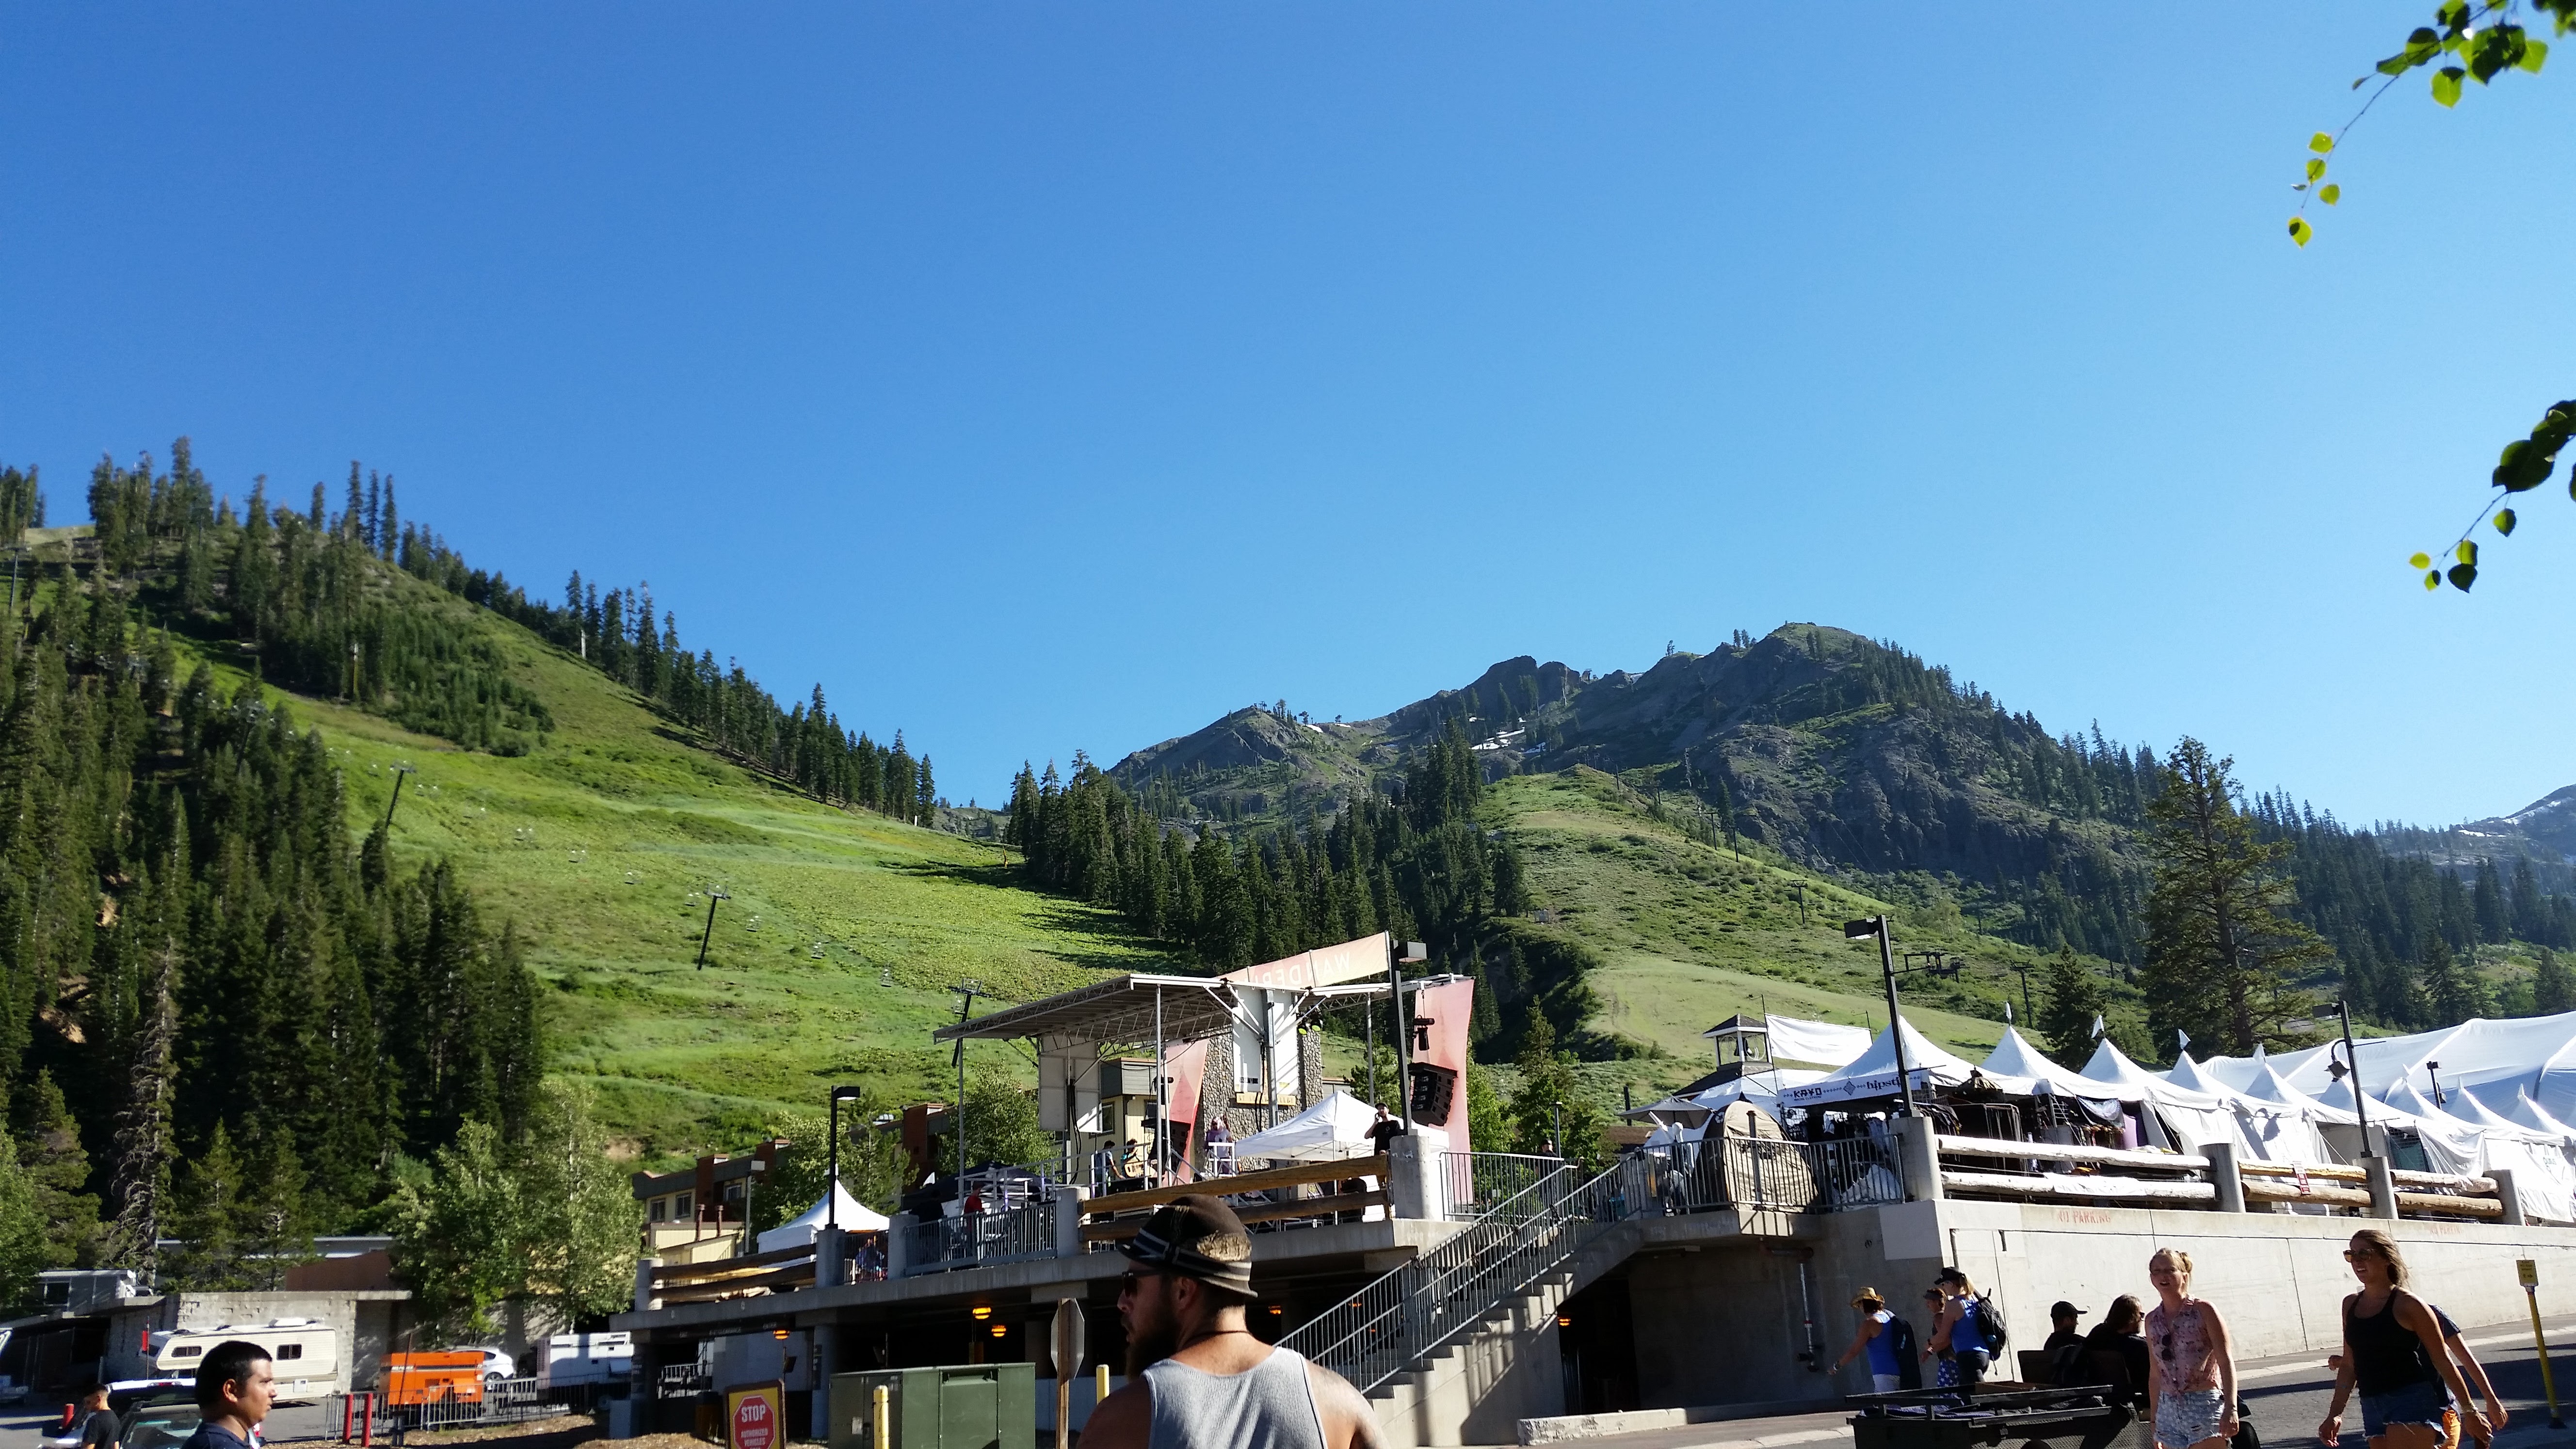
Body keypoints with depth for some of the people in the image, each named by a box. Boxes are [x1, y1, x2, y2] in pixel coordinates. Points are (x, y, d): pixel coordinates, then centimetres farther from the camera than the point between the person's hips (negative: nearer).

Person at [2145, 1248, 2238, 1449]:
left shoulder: (2204, 1311, -3)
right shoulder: (2152, 1320, 11)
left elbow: (2226, 1362, -7)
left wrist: (2231, 1409, -16)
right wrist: (2154, 1421, 15)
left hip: (2204, 1408, -5)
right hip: (2168, 1410, 5)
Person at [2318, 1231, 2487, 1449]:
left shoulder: (2407, 1304, -5)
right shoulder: (2351, 1304, 12)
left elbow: (2442, 1361, -1)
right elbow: (2349, 1366, 16)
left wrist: (2469, 1411, 1)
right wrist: (2335, 1414, 12)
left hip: (2411, 1403, -6)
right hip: (2372, 1408, 6)